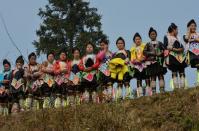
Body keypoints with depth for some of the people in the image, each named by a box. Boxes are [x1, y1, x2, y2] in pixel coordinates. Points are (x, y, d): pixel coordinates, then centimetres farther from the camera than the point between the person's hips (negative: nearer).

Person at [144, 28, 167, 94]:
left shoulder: (160, 43, 15)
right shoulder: (148, 44, 13)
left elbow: (164, 50, 6)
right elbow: (144, 52, 1)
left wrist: (161, 53, -13)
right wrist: (152, 53, -10)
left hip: (159, 61, 0)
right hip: (151, 62, 0)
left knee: (161, 76, -6)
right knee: (153, 77, -5)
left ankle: (162, 90, -8)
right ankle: (153, 91, -8)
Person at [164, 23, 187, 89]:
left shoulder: (177, 38, 26)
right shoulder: (167, 37, 8)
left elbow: (182, 47, 14)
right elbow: (166, 46, -5)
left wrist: (182, 49, -7)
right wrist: (175, 49, -14)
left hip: (180, 57, 6)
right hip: (172, 56, -6)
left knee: (182, 72, -5)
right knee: (174, 73, -10)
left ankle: (182, 87, -10)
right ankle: (176, 88, -15)